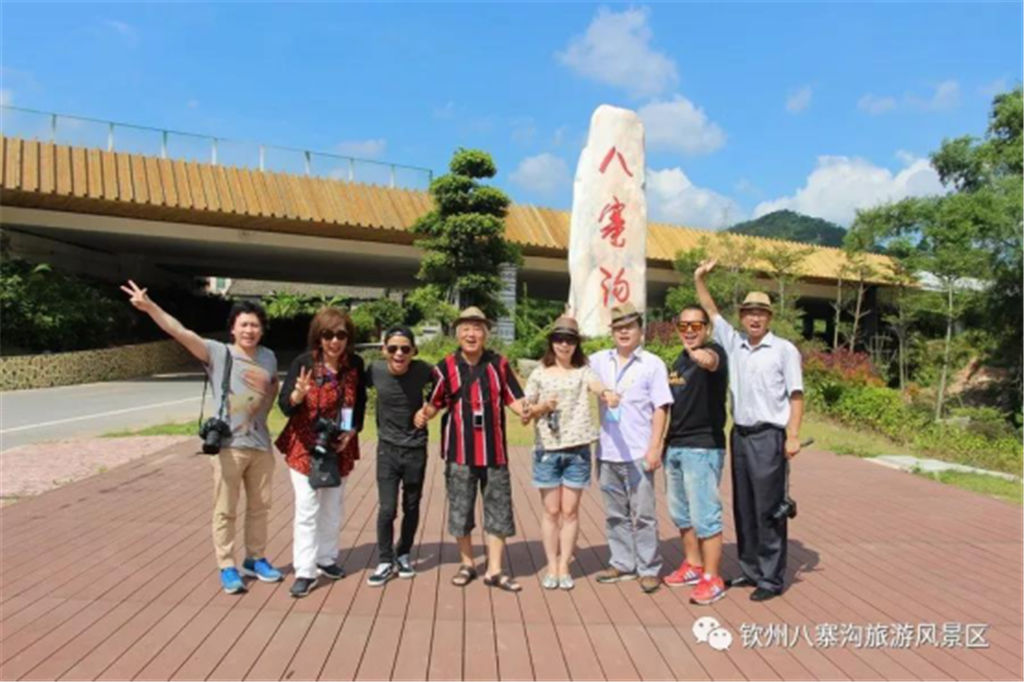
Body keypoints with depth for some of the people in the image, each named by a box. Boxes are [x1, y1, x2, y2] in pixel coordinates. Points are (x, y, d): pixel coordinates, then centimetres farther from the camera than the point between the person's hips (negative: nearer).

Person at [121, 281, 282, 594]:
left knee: (259, 507, 16)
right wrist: (150, 307, -32)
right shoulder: (218, 353, -7)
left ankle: (255, 560, 33)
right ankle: (227, 568, 21)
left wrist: (266, 387, 1)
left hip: (261, 445, 4)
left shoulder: (268, 357, 6)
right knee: (225, 511, 6)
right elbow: (181, 333, -20)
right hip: (229, 446, -4)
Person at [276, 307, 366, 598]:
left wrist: (351, 432, -8)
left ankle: (326, 559, 31)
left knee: (333, 507, 14)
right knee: (307, 509, -3)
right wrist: (298, 394, -38)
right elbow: (285, 405, -16)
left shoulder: (355, 364, -6)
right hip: (305, 446, -3)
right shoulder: (303, 362, -14)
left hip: (339, 448, 3)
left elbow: (360, 404, 5)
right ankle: (305, 571, 6)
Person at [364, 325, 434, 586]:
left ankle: (403, 555, 35)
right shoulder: (375, 370, -14)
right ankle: (385, 562, 16)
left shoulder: (422, 370, -15)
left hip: (416, 449, 0)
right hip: (387, 449, 0)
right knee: (387, 509, -4)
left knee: (411, 508, 14)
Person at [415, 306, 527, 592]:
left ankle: (494, 571, 20)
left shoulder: (499, 364, 2)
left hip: (494, 449, 1)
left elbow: (514, 399, 2)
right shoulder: (446, 367, -1)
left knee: (498, 510, 6)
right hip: (459, 450, -1)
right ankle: (467, 564, 30)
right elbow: (435, 403, 4)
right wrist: (423, 414, -17)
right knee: (460, 510, 10)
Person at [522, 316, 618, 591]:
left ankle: (564, 567, 19)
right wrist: (540, 408, -12)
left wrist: (607, 393, -44)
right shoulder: (539, 374, 6)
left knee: (570, 511, 7)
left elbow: (597, 385, -21)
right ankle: (551, 567, 18)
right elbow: (525, 414, 9)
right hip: (547, 450, 0)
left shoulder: (583, 371, 3)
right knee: (551, 511, 7)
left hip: (577, 450, 0)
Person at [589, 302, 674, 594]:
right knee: (615, 513, 14)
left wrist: (654, 448, -11)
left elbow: (660, 408, -5)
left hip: (638, 453, -4)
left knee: (643, 514, 2)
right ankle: (622, 563, 26)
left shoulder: (652, 364, -2)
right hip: (607, 452, 4)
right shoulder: (600, 360, 8)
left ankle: (649, 568, 14)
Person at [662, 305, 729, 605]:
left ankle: (712, 579, 9)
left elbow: (711, 361, -37)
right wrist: (663, 441, 20)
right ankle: (693, 565, 32)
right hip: (674, 446, 8)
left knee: (704, 515, -3)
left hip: (702, 447, -8)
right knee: (680, 513, 17)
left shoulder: (714, 351, -10)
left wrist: (701, 355, -60)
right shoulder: (679, 360, 15)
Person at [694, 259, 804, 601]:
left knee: (768, 510, -1)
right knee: (743, 508, 11)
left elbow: (796, 396, -6)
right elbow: (712, 312, 17)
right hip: (740, 435, 6)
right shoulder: (734, 343, 10)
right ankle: (750, 570, 22)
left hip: (769, 437, -5)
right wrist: (699, 279, 9)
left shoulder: (784, 350, -4)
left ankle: (772, 578, 8)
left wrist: (793, 436, -14)